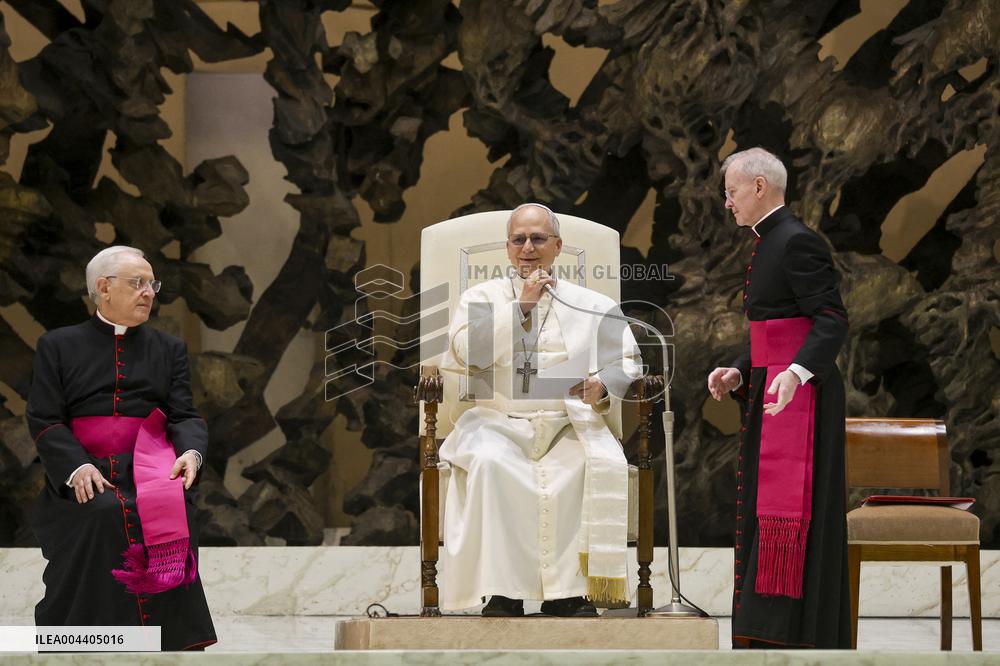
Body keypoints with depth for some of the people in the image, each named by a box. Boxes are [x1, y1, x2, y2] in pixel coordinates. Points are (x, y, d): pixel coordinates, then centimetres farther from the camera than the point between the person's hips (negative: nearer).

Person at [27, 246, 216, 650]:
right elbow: (44, 420, 2)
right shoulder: (58, 347, 12)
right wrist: (77, 467, -17)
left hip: (151, 465, 2)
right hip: (86, 470, -2)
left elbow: (184, 416, 10)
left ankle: (175, 644, -27)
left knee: (172, 505, -30)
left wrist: (191, 452, -15)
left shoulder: (169, 349, 20)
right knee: (105, 513, -33)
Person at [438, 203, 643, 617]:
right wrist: (521, 305, -7)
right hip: (498, 423, -1)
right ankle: (502, 593, -31)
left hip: (569, 425, 1)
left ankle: (568, 592, -27)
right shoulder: (482, 298, 14)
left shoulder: (592, 306, 16)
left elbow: (627, 361, 11)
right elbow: (467, 351, -4)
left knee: (603, 463, -31)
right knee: (489, 463, -35)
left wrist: (602, 387, -12)